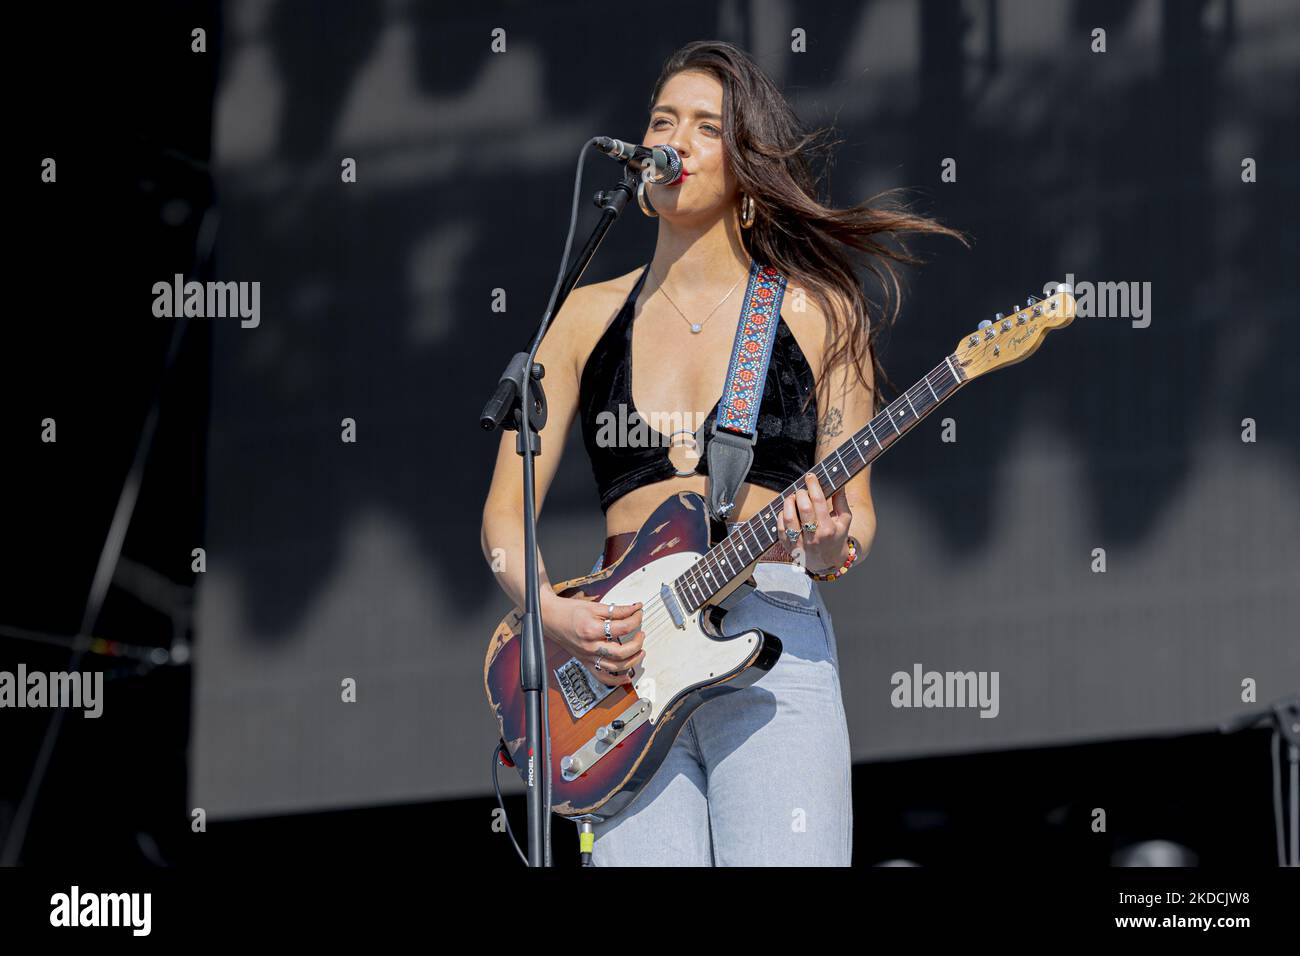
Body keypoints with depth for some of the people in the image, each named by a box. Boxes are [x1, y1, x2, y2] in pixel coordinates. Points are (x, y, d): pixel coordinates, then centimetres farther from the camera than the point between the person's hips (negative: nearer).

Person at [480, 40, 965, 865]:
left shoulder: (817, 314, 9)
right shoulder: (591, 316, 15)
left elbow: (857, 518, 8)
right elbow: (505, 510, 13)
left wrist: (830, 544, -15)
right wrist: (552, 612, -5)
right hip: (625, 659, 2)